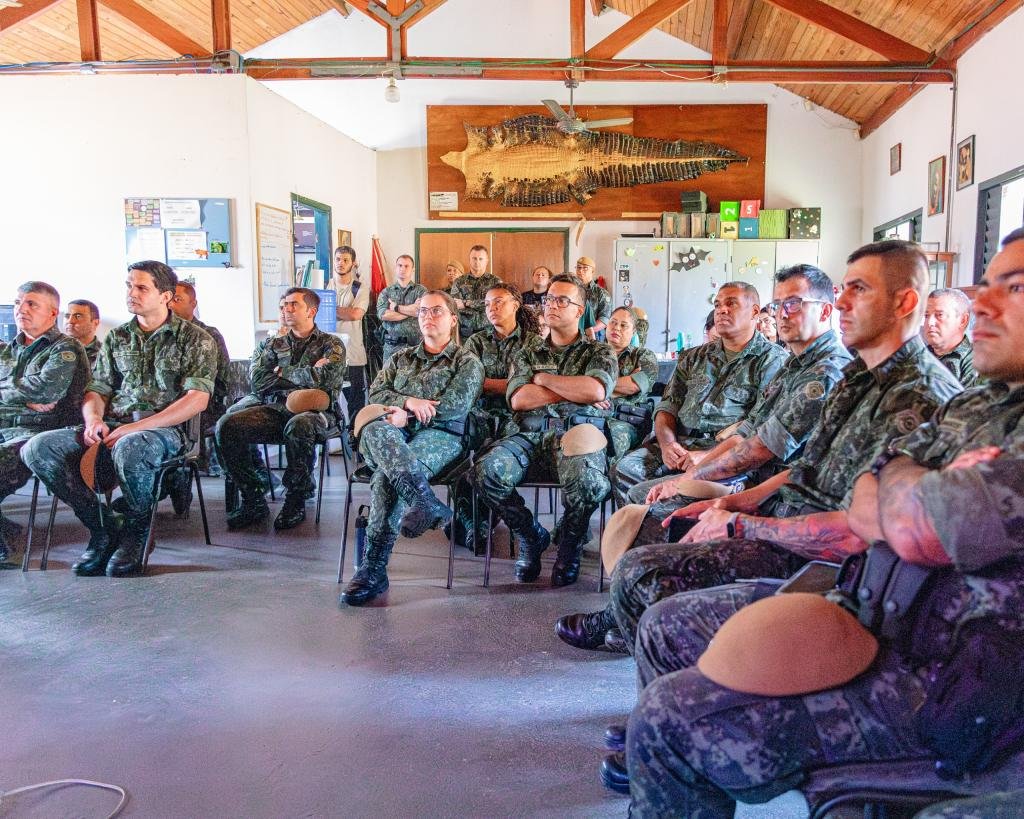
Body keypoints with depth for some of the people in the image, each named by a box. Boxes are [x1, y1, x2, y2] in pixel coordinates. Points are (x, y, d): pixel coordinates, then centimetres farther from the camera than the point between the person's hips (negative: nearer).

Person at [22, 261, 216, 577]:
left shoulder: (194, 338, 2)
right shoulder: (116, 338, 19)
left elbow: (197, 400, -9)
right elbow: (97, 390, 17)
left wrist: (136, 427, -17)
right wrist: (93, 418, -9)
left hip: (166, 429, -5)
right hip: (113, 426, 6)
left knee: (129, 449, -40)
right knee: (38, 448, -18)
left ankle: (136, 530, -12)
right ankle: (104, 526, -5)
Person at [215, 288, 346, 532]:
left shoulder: (332, 344, 13)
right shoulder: (272, 345, 23)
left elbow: (323, 378, -7)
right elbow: (257, 380, 5)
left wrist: (282, 372, 5)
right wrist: (307, 375, 1)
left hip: (312, 411, -4)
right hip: (273, 409, 4)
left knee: (298, 426, -40)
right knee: (227, 425, -23)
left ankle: (296, 501, -19)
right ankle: (253, 500, -13)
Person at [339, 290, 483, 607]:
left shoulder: (467, 362, 15)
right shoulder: (401, 358, 28)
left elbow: (456, 405, -3)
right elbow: (376, 394, 14)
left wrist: (408, 415, -6)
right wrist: (408, 401, -7)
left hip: (442, 434, -3)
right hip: (397, 431, 3)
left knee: (388, 476, -36)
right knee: (374, 431, -38)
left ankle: (373, 569, -37)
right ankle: (425, 501, -55)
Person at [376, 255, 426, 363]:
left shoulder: (420, 290, 7)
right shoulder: (386, 292, 11)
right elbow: (382, 314, -7)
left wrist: (396, 307, -5)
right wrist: (411, 310, -8)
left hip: (416, 345, -1)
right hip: (392, 345, 1)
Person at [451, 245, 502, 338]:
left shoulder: (495, 281, 5)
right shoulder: (459, 282, 9)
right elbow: (455, 306, -3)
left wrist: (467, 303, -9)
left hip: (488, 331, -1)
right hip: (465, 331, 1)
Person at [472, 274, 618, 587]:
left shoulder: (599, 352, 18)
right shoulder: (528, 356, 25)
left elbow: (596, 390, -6)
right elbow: (518, 399, 5)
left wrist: (543, 378, 4)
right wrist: (576, 391, 1)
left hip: (577, 434, -2)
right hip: (530, 435, 3)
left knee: (589, 483, -38)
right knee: (487, 472, -29)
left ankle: (569, 544, -1)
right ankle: (531, 536, 1)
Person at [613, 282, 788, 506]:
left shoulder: (772, 360, 4)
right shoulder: (695, 357, 24)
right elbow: (668, 404, 18)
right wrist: (667, 442, -4)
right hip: (680, 443, 6)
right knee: (625, 469, -21)